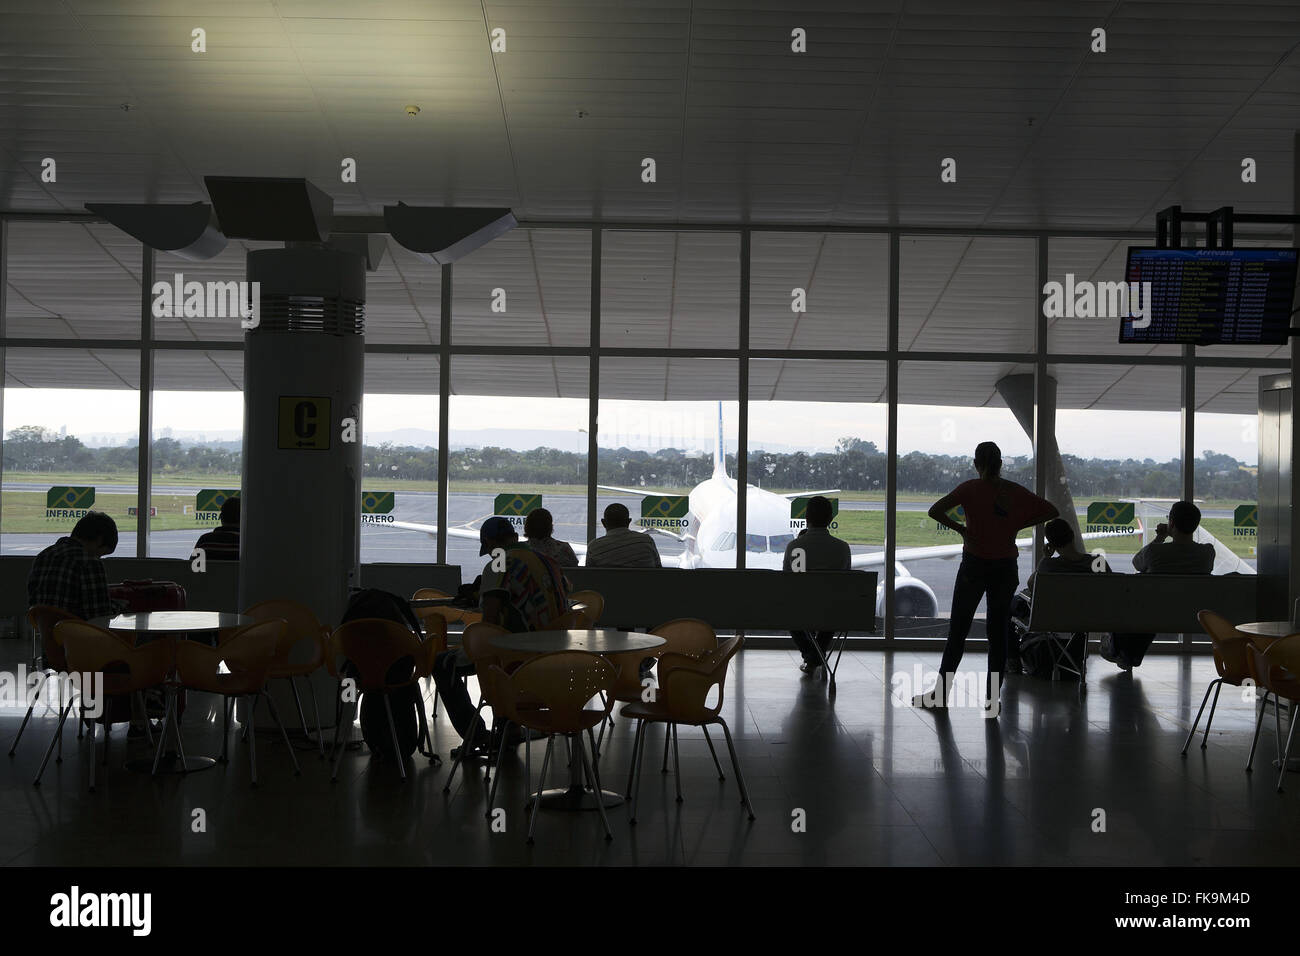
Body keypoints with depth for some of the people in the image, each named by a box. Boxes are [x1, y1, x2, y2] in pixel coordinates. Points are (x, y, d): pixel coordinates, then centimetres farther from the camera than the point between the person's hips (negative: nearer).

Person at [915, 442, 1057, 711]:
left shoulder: (971, 488, -7)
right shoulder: (1016, 491, 2)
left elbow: (935, 511, -17)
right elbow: (1051, 511, 7)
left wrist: (959, 528, -6)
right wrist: (1019, 526, 4)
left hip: (974, 565, -3)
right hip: (1006, 567, 3)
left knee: (957, 631, 5)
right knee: (999, 632, 9)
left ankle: (940, 695, 7)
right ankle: (993, 696, 8)